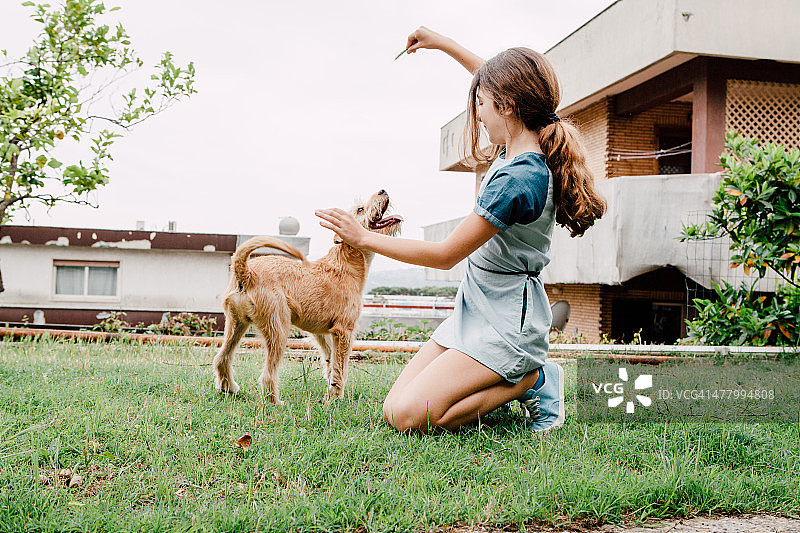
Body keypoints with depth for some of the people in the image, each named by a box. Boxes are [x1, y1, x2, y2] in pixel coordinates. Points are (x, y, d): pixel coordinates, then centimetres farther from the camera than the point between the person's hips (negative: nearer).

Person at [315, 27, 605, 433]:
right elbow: (498, 80, 24)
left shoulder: (516, 180, -26)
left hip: (505, 323, -9)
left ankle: (533, 381, -2)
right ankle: (509, 377, 13)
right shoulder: (531, 151, 2)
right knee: (393, 408, 3)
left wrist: (363, 237, -11)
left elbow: (445, 255, -19)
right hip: (476, 310, 9)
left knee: (409, 417, -17)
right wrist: (443, 44, 25)